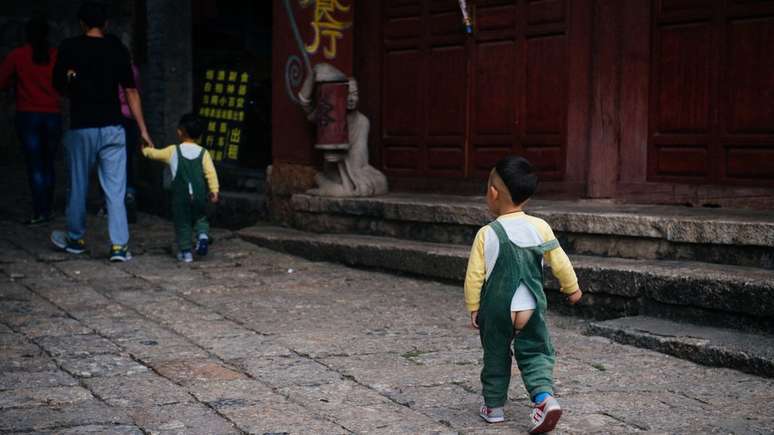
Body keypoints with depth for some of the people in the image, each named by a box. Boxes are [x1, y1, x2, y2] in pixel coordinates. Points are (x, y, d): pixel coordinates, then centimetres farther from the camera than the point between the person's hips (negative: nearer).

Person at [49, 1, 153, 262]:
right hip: (112, 127, 1)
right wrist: (143, 130, 1)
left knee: (79, 186, 13)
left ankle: (75, 239, 28)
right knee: (115, 190, 1)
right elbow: (130, 91, -1)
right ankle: (119, 245, -6)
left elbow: (58, 84, 6)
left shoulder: (69, 48, -3)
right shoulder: (117, 49, 1)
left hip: (81, 126, -1)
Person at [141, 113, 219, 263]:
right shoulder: (203, 153, 2)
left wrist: (145, 150, 35)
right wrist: (214, 190, -5)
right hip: (199, 194, 1)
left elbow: (155, 154, 15)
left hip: (180, 194, -1)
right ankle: (203, 235, -8)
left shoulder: (173, 151, 1)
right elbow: (211, 173, -6)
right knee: (200, 218, 20)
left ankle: (185, 252, 8)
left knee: (182, 223, 8)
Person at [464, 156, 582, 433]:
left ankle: (494, 406, 24)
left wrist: (473, 308, 4)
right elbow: (559, 262, 2)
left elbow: (474, 275, -8)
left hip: (495, 310, -1)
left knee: (496, 357, 15)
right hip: (531, 308, 1)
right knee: (534, 353, 12)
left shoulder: (487, 234, -12)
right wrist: (572, 288, 18)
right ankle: (545, 397, -9)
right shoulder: (540, 227, -5)